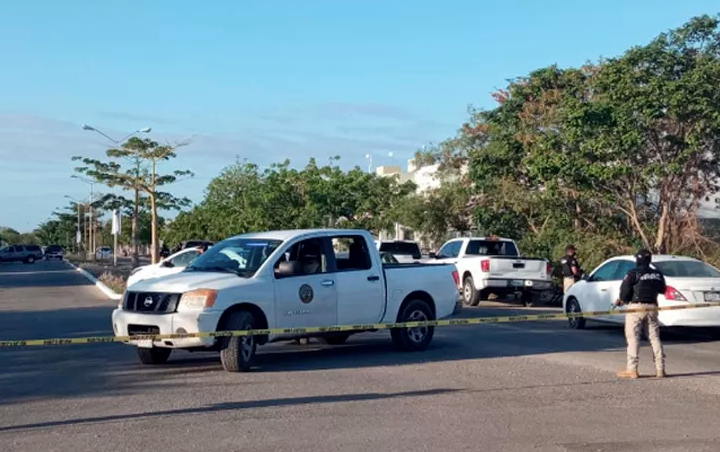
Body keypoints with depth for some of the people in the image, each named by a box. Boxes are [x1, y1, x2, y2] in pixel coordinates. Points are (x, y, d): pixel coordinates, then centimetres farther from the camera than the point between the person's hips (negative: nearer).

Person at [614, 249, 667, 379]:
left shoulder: (633, 274, -9)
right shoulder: (657, 275, 9)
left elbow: (624, 290, -11)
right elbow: (662, 290, 18)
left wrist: (622, 300, 8)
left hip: (636, 307, -5)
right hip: (651, 307, 5)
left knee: (633, 338, -1)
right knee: (654, 337, 9)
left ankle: (632, 369, -3)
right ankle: (660, 369, 9)